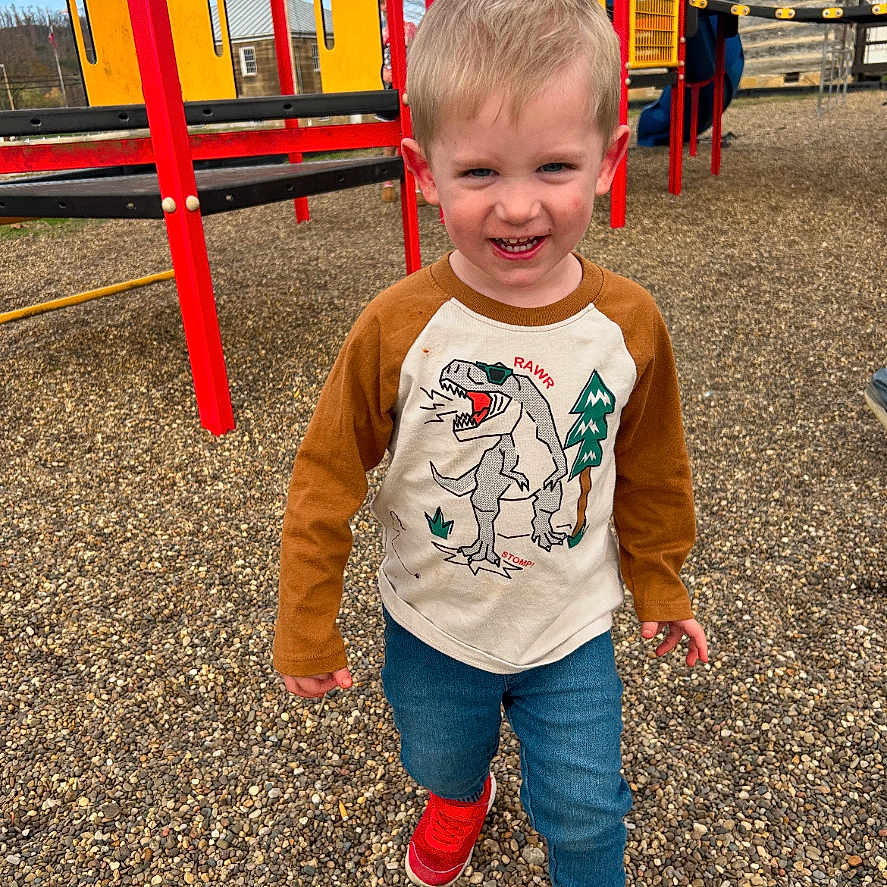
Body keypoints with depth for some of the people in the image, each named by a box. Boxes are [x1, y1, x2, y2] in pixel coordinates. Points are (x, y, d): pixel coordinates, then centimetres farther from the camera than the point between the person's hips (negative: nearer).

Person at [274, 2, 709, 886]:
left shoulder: (629, 324, -17)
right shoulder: (397, 328, -23)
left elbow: (652, 472, -1)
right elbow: (326, 479, -12)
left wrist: (659, 586, 10)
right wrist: (307, 629, -6)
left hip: (572, 628, 0)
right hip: (432, 627, 1)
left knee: (584, 811, 14)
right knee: (439, 763, 27)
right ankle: (460, 798, 65)